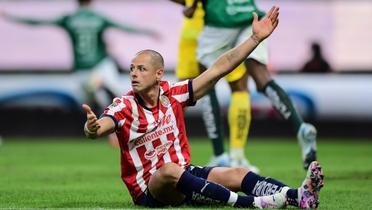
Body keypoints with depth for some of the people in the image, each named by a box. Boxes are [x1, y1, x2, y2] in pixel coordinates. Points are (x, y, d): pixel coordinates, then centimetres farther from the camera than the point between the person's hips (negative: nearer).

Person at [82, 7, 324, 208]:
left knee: (236, 174, -15)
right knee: (169, 171, -37)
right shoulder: (124, 106, -11)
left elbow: (219, 68, 1)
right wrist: (92, 128, -56)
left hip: (184, 177, 6)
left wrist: (256, 38, -3)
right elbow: (100, 127, -31)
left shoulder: (172, 94, 1)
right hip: (149, 190, -6)